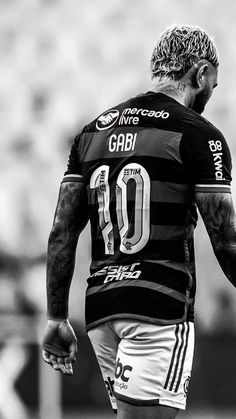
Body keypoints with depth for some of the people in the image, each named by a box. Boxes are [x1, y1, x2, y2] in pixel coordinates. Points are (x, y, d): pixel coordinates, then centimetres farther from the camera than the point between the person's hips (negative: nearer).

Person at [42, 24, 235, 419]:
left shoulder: (93, 131, 14)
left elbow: (62, 234, 11)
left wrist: (56, 318, 15)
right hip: (161, 308, -7)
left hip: (100, 308, 7)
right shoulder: (200, 137, -4)